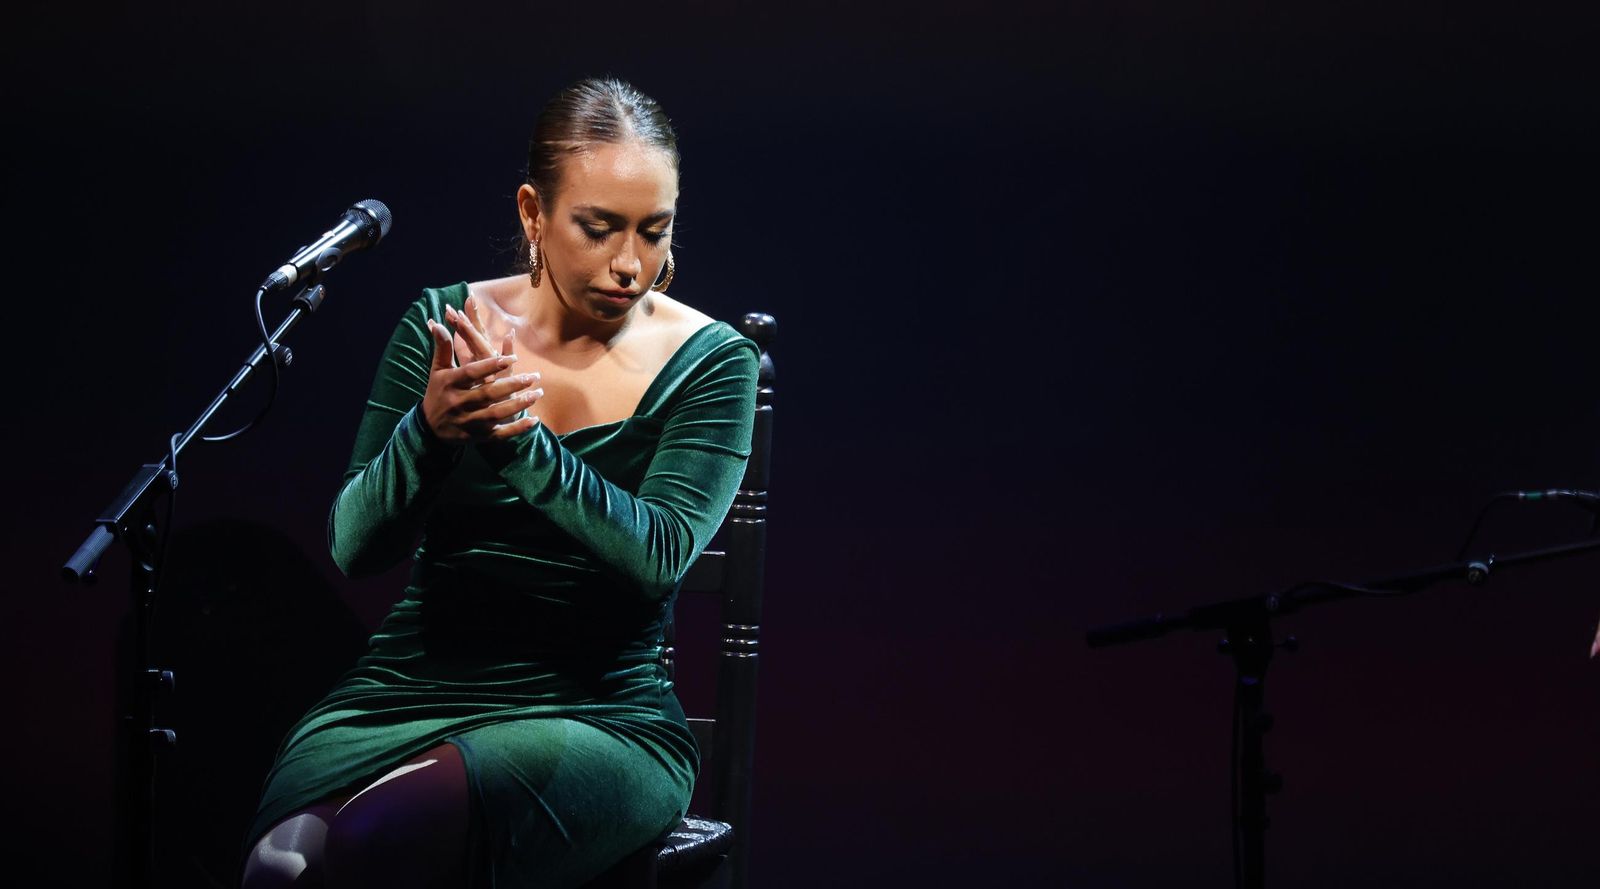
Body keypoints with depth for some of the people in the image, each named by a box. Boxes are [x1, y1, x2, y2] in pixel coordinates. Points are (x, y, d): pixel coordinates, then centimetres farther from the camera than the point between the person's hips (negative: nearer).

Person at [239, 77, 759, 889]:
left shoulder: (709, 361, 0)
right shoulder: (441, 326, 5)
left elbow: (658, 555, -14)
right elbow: (353, 546, -1)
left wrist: (517, 436, -27)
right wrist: (428, 429, -21)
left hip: (600, 711, -2)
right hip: (408, 689, 2)